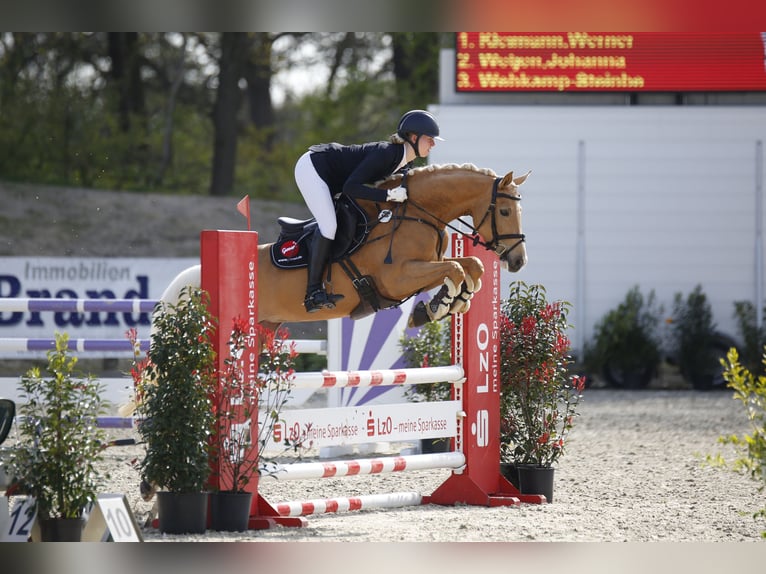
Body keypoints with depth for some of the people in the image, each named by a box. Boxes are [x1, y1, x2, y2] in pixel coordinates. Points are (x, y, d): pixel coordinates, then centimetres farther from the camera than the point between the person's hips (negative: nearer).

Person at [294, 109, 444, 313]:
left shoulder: (405, 162, -1)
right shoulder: (386, 153, -29)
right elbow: (351, 187, -33)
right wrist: (388, 195, -36)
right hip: (312, 168, -10)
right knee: (328, 225, -20)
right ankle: (313, 292, -20)